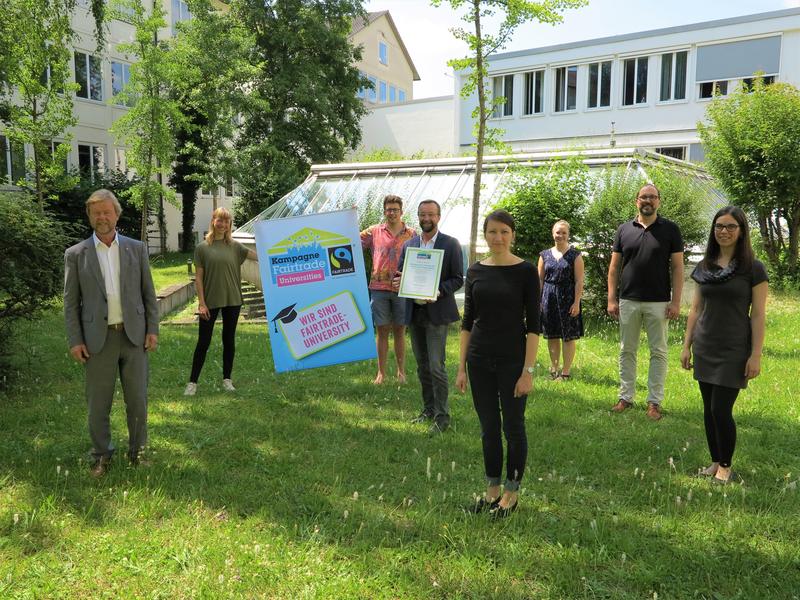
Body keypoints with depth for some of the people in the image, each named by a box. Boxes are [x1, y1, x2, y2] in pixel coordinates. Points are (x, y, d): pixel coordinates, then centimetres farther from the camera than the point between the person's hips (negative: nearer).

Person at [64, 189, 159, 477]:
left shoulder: (136, 248, 5)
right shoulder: (75, 254, 2)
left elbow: (148, 293, 7)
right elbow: (70, 301, 3)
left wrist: (152, 330, 1)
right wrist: (74, 341, -3)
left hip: (134, 335, 1)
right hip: (98, 339, -1)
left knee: (137, 400, 7)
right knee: (98, 403, 6)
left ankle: (137, 451, 25)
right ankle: (101, 456, 24)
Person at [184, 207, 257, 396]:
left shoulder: (235, 246, 3)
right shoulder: (202, 247, -2)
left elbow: (258, 255, -6)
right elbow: (198, 277, -3)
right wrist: (201, 303, -8)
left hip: (232, 300, 2)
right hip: (210, 301, -2)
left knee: (229, 339, 11)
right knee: (203, 341, 3)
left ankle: (227, 379, 22)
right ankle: (192, 382, 13)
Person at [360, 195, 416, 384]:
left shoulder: (412, 234, 5)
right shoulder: (374, 231, 6)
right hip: (379, 288, 0)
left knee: (399, 331, 8)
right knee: (382, 331, 6)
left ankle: (401, 372, 19)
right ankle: (381, 372, 14)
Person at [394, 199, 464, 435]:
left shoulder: (451, 244, -4)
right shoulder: (409, 244, 10)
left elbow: (458, 279, -5)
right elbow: (400, 274, 15)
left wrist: (438, 291, -21)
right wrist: (397, 282, -9)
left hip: (436, 312, -5)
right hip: (414, 312, 5)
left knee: (436, 365, -8)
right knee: (422, 365, 13)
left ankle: (442, 416, 3)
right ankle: (428, 408, 27)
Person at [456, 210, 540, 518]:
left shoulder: (525, 271, -8)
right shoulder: (475, 271, 4)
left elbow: (533, 325, -9)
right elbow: (467, 321, 7)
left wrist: (528, 370, -13)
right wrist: (461, 367, 4)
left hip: (512, 360, -4)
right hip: (479, 360, 4)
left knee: (513, 426, 8)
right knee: (488, 428, 13)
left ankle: (511, 492, 24)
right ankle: (492, 488, 28)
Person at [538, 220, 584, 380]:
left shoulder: (575, 255, 0)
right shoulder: (545, 255, 9)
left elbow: (579, 281, -5)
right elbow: (540, 279, 11)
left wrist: (576, 303, -12)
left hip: (567, 299, -3)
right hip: (548, 299, 3)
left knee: (568, 336, 0)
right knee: (552, 336, 10)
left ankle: (565, 372, 9)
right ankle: (553, 369, 22)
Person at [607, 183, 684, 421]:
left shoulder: (670, 229, 1)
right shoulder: (624, 230, 6)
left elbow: (677, 267, -1)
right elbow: (614, 266, 7)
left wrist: (676, 301, -9)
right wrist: (611, 299, 0)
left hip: (658, 302, -2)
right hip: (628, 301, 2)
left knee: (658, 352, 4)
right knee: (627, 351, 8)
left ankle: (654, 401, 13)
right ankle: (626, 397, 19)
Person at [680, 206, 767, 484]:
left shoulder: (753, 268, -6)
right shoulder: (704, 266, 7)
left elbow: (758, 315, -7)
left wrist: (756, 355, -11)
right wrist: (686, 345, 8)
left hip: (734, 350, -4)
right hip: (705, 349, 5)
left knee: (721, 410, -6)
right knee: (709, 409, 10)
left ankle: (726, 467, 13)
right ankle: (715, 462, 24)